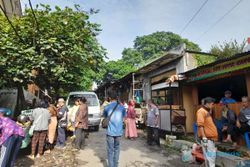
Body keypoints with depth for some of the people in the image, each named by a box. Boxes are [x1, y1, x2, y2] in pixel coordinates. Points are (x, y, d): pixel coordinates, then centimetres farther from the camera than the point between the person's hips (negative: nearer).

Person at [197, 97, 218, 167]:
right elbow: (200, 125, -23)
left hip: (211, 138, 10)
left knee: (212, 156, 17)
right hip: (207, 138, -10)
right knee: (209, 156, -3)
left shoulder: (207, 111, 16)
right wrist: (204, 138, -25)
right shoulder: (201, 111, -15)